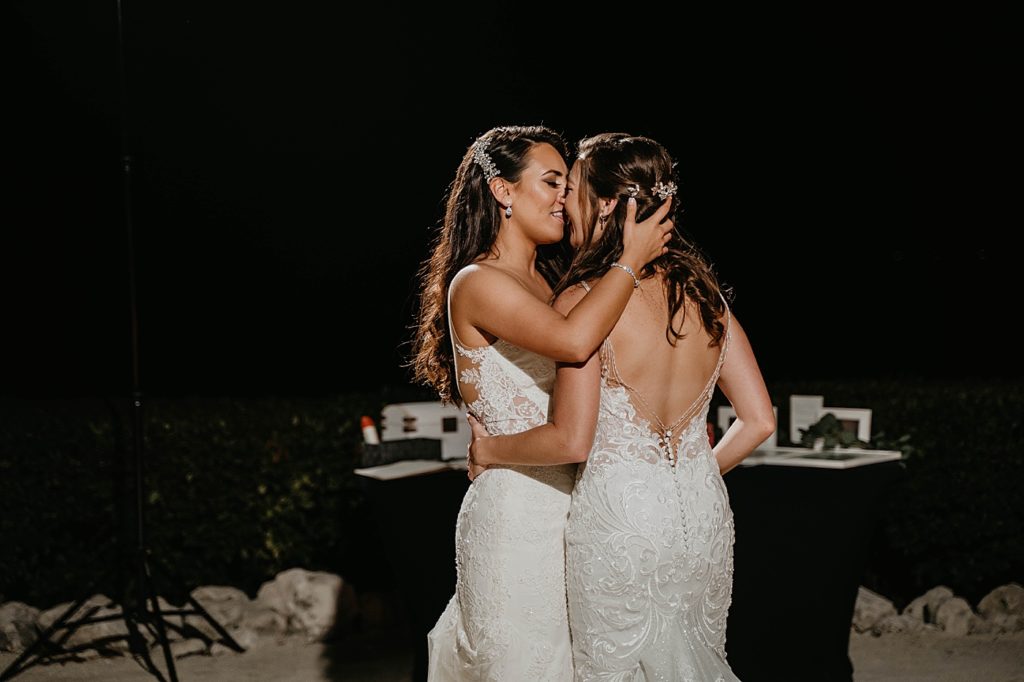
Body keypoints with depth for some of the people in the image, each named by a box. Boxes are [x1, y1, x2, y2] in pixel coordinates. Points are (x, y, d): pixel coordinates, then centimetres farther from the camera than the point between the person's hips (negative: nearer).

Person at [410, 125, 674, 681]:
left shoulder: (549, 281, 14)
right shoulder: (476, 283, -13)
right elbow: (573, 341, -30)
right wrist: (631, 259, -19)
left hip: (563, 504, 8)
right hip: (515, 508, -8)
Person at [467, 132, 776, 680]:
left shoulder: (583, 300, -16)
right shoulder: (703, 291, 2)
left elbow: (572, 440, -21)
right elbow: (759, 420, 4)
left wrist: (489, 449, -4)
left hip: (619, 517, -6)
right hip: (703, 510, 6)